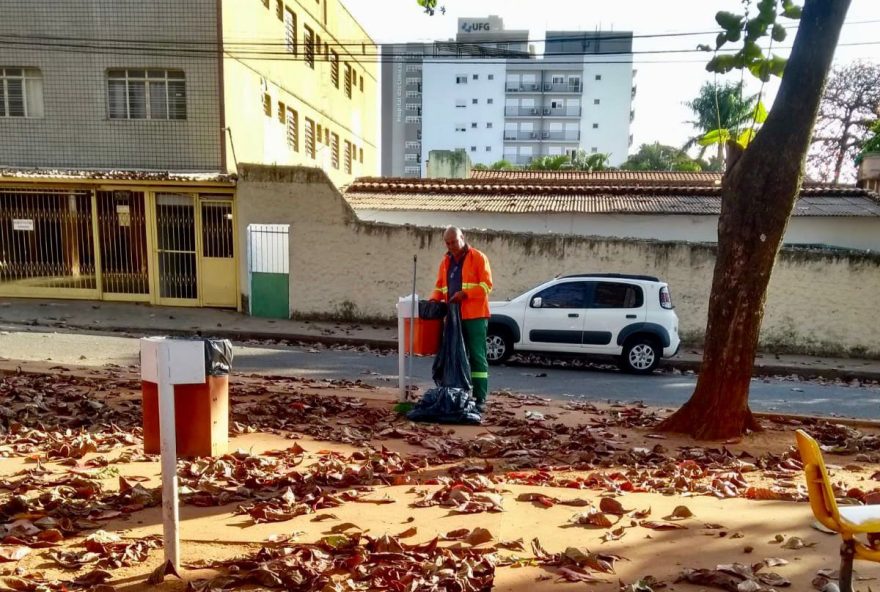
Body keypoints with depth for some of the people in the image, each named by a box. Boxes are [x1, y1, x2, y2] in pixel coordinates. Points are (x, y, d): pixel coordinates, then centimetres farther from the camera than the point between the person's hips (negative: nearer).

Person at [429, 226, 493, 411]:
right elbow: (440, 286, 19)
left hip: (475, 315, -6)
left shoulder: (478, 258, -3)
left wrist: (464, 293, -20)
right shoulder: (446, 262, 15)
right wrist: (434, 299, -2)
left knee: (477, 356, -4)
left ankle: (480, 398, -1)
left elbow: (487, 285, -9)